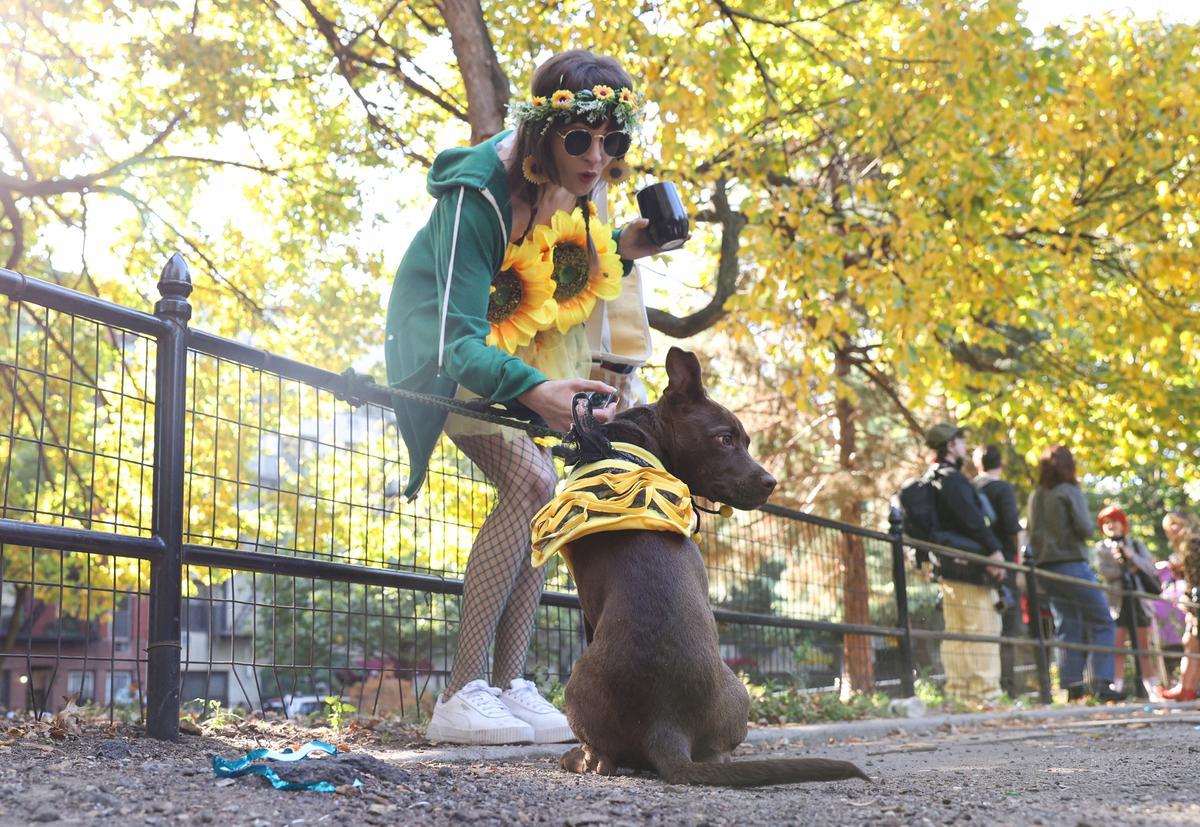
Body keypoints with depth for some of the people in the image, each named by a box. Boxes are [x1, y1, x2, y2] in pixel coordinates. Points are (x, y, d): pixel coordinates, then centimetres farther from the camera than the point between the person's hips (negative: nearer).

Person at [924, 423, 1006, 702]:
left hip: (948, 565, 10)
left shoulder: (931, 480, 17)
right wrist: (994, 549, -22)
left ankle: (956, 690, 14)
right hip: (968, 564, -10)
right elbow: (972, 518, -21)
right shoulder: (952, 478, -13)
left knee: (955, 630, 12)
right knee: (984, 627, -7)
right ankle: (985, 691, -9)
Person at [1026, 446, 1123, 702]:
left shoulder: (1035, 496, 12)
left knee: (1067, 627, 11)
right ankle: (1102, 683, -9)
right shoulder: (1070, 492, -8)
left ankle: (1071, 684, 5)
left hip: (1044, 569, 7)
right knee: (1102, 623, -1)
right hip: (1071, 564, -7)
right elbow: (1085, 529, -13)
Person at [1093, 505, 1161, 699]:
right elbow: (1105, 571, -9)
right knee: (1117, 649, -8)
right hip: (1117, 601, -2)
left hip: (1139, 599, 2)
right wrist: (1132, 569, -6)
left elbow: (1151, 568, 2)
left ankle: (1153, 691, 3)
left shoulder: (1136, 544, 14)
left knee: (1145, 648, 2)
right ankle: (1117, 690, -9)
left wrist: (1132, 557, -12)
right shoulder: (1100, 549, 8)